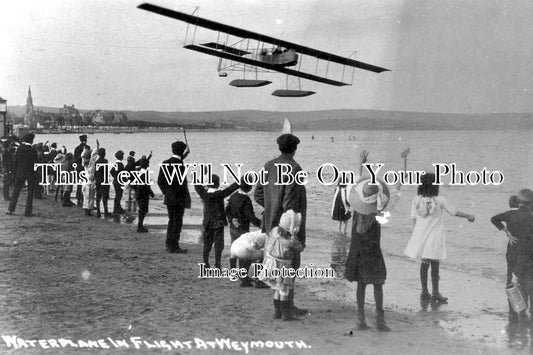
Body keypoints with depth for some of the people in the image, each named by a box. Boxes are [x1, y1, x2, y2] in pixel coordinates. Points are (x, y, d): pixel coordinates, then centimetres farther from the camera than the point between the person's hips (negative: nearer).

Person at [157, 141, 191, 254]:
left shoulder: (165, 163, 3)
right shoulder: (180, 165, -19)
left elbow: (160, 181, 6)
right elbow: (182, 184, -19)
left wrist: (166, 192, 13)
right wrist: (187, 198, -9)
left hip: (169, 198, 7)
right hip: (179, 199, -7)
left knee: (171, 221, 17)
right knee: (177, 222, 2)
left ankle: (169, 244, 23)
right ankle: (174, 246, 6)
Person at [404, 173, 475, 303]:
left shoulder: (416, 200, -3)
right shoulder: (439, 200, -12)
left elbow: (414, 219, 4)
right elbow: (455, 212, -2)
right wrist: (468, 216, 15)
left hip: (421, 236, 4)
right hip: (435, 236, -4)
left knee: (424, 264, 14)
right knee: (435, 265, 5)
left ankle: (424, 292, 19)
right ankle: (435, 293, 12)